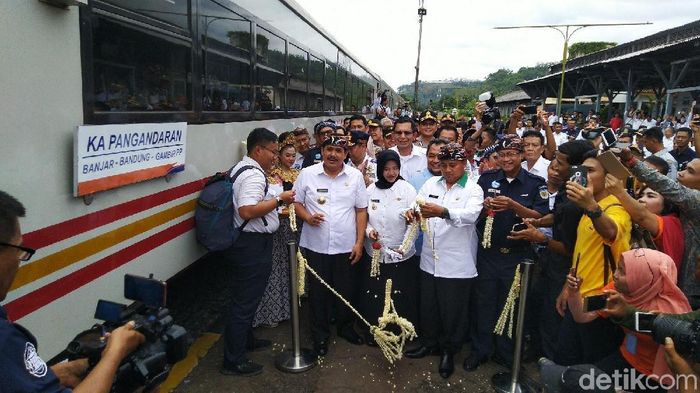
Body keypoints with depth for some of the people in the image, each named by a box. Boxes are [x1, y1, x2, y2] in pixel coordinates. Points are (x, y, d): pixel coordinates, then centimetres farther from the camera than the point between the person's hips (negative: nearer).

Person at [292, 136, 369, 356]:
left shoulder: (355, 176, 0)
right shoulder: (307, 174, -2)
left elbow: (361, 211, 2)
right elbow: (296, 202, 5)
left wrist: (359, 242, -2)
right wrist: (307, 217, -16)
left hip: (346, 246, 1)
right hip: (315, 245, 0)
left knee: (346, 291, 13)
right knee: (318, 291, 10)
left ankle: (345, 327, 36)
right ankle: (320, 334, 27)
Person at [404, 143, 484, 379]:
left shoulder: (473, 190, -6)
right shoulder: (431, 184, 8)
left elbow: (470, 215, -26)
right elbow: (417, 205, -3)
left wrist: (442, 211, -43)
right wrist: (412, 212, -28)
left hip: (457, 262, -4)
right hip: (430, 258, 4)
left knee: (453, 309, 8)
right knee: (428, 305, 16)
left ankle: (449, 351, 28)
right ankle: (429, 343, 37)